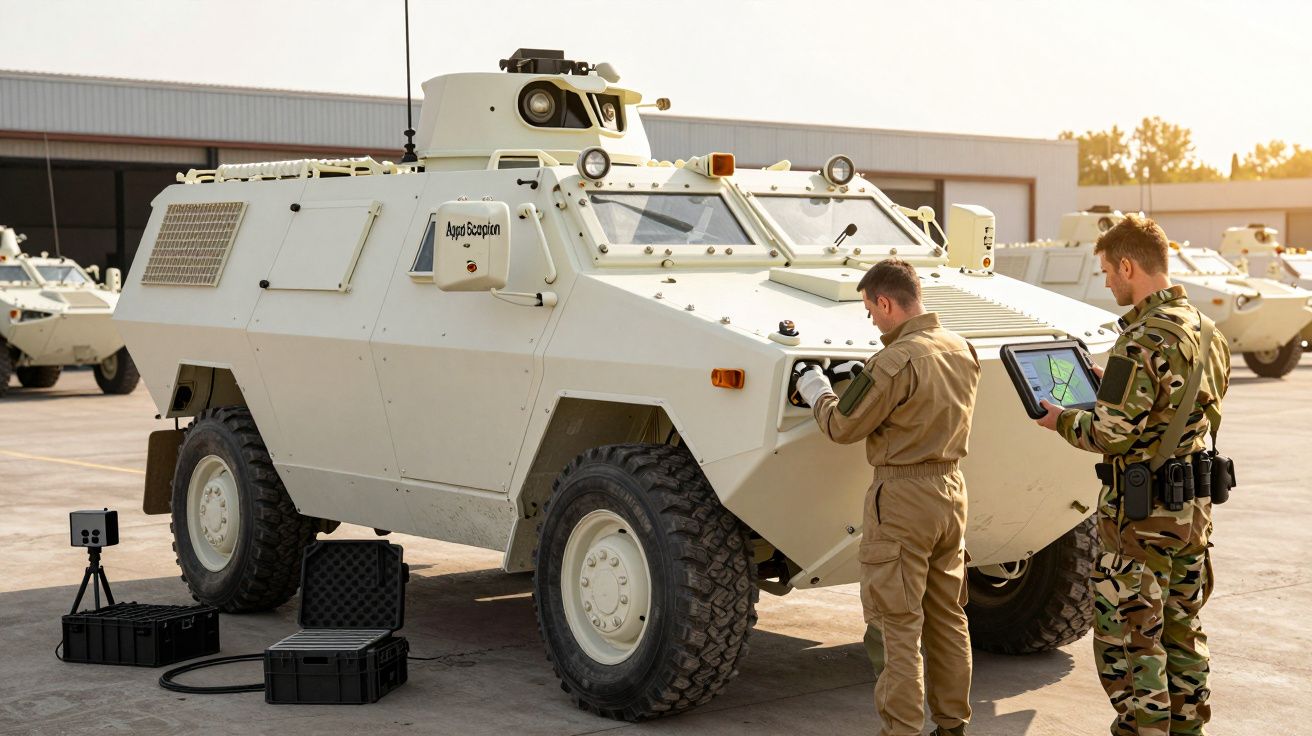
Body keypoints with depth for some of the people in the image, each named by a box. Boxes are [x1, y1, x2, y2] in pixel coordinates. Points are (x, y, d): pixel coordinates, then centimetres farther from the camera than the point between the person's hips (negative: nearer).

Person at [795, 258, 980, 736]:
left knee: (895, 624, -2)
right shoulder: (962, 351, 6)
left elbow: (843, 427, -12)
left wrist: (817, 395, 7)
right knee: (947, 616, 16)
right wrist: (866, 384, 17)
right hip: (951, 487, 9)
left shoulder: (896, 362, -20)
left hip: (901, 496, -8)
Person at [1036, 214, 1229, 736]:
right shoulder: (1203, 329, 8)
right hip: (1193, 509, 9)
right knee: (1182, 630, 18)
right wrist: (1112, 387, 16)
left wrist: (1062, 420, -5)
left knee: (1126, 638, 1)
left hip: (1141, 515, -9)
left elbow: (1112, 436, -23)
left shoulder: (1143, 340, -21)